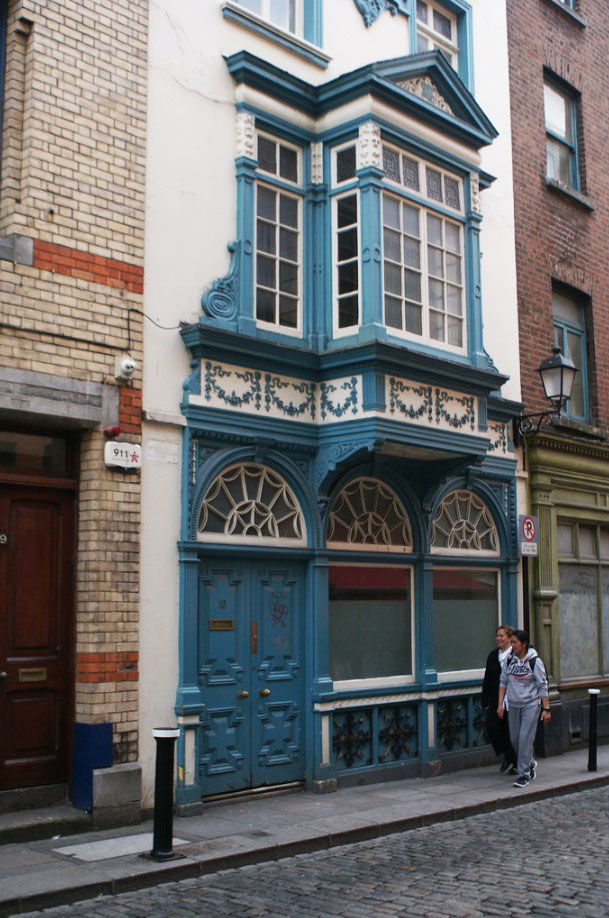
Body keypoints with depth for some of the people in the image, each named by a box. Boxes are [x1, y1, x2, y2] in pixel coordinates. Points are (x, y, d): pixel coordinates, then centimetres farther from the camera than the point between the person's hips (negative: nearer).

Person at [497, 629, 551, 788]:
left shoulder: (534, 661, -10)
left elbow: (543, 686, -6)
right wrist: (500, 704, 4)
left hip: (530, 705, -5)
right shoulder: (509, 660, 2)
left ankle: (524, 774, -1)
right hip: (513, 705, 5)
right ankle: (530, 763, 34)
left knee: (525, 738, -10)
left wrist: (546, 709, -9)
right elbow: (503, 681, 9)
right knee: (514, 739, 9)